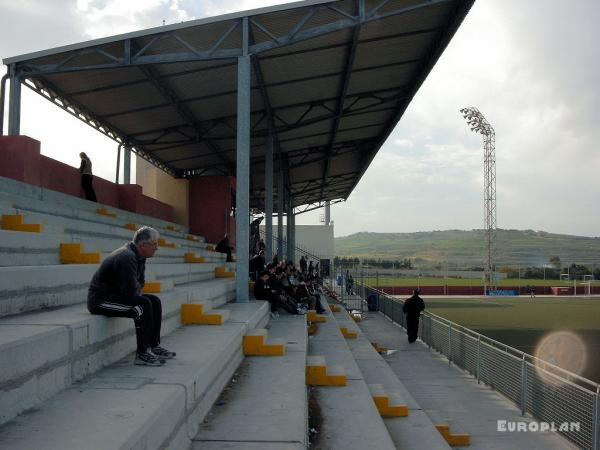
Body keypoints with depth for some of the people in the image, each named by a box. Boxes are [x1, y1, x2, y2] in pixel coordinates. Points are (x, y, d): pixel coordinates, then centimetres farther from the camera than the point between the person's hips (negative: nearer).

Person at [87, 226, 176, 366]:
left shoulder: (138, 255, 7)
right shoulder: (126, 257, -26)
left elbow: (140, 283, 21)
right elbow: (131, 290, -28)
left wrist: (137, 289, 1)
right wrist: (138, 292, -6)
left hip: (116, 294, 11)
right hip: (100, 300, -11)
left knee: (155, 301, 6)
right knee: (143, 305, -26)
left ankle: (154, 346, 11)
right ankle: (142, 354, -20)